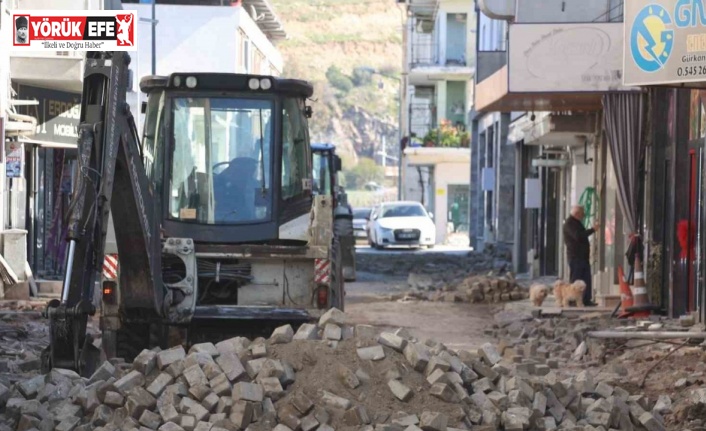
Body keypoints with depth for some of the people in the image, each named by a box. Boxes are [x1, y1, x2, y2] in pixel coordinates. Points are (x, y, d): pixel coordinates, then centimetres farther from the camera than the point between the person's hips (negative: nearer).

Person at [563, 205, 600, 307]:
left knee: (586, 279, 6)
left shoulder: (577, 223, 21)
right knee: (576, 280, -7)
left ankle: (587, 300, 7)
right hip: (575, 256, -10)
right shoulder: (569, 224, -12)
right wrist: (593, 230, -22)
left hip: (583, 256, 10)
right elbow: (578, 236, -25)